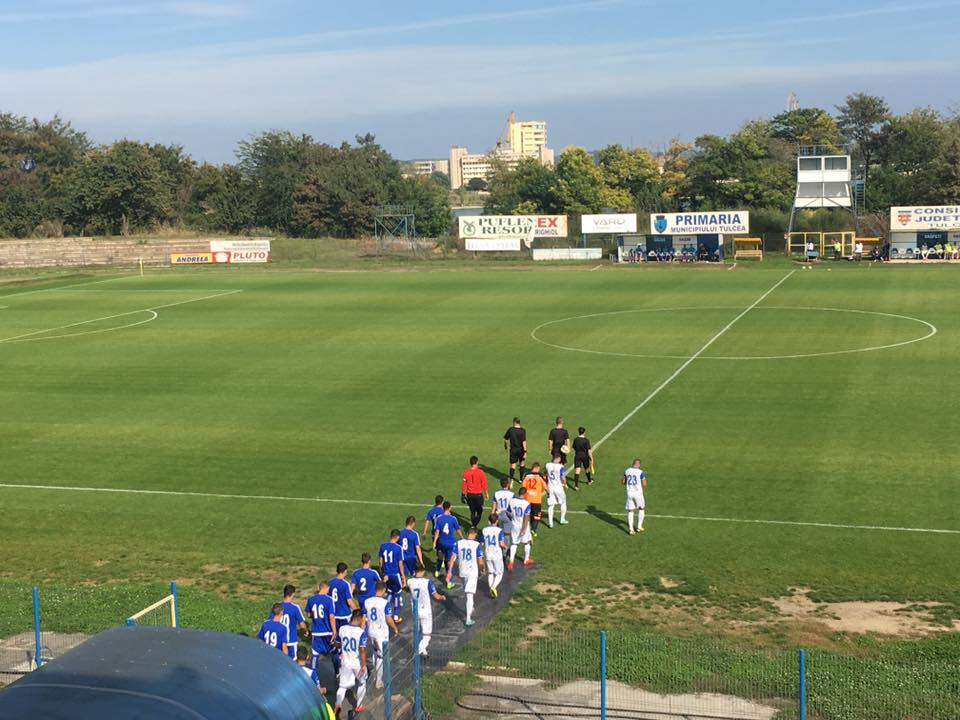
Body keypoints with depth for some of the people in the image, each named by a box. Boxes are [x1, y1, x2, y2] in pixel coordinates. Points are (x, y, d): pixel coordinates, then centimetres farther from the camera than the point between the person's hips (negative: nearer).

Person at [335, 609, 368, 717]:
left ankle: (338, 704, -13)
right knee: (361, 683, 21)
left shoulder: (342, 629, -6)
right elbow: (362, 650, -21)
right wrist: (363, 665, -14)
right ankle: (358, 706, 30)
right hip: (358, 663, -3)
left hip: (345, 662, 3)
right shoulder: (361, 632, -19)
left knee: (343, 685, 10)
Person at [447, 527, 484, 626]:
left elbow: (453, 558, -1)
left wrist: (449, 571, 5)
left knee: (466, 593, 25)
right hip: (473, 572, -3)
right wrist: (481, 569, 11)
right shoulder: (477, 545, -11)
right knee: (470, 595, -3)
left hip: (462, 572, 4)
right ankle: (468, 619, -5)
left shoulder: (459, 543, -2)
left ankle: (470, 609, 44)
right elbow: (480, 562, -10)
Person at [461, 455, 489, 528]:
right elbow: (484, 484, -8)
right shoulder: (480, 472, -15)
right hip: (478, 495, -3)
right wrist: (487, 494, 6)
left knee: (472, 511, 18)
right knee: (479, 511, 9)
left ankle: (473, 525, 23)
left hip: (469, 495, 3)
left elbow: (463, 484, -1)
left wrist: (463, 495, 11)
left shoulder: (466, 472, -7)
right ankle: (474, 526, -8)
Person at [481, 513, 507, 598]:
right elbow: (501, 543, -18)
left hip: (488, 555, 3)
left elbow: (482, 543, 3)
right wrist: (505, 547, 3)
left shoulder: (484, 530, -1)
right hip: (497, 555, -3)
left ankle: (491, 588, 13)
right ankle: (493, 587, -13)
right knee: (499, 573, 8)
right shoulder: (499, 530, -13)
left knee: (490, 573, 18)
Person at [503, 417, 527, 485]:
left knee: (513, 465, 2)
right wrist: (525, 452, -15)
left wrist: (506, 447, 20)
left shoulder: (510, 429, -6)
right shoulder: (522, 430, -13)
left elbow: (505, 439, 2)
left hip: (513, 450, 0)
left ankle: (511, 480, -15)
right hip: (520, 450, 0)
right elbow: (524, 442, -18)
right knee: (522, 464, 20)